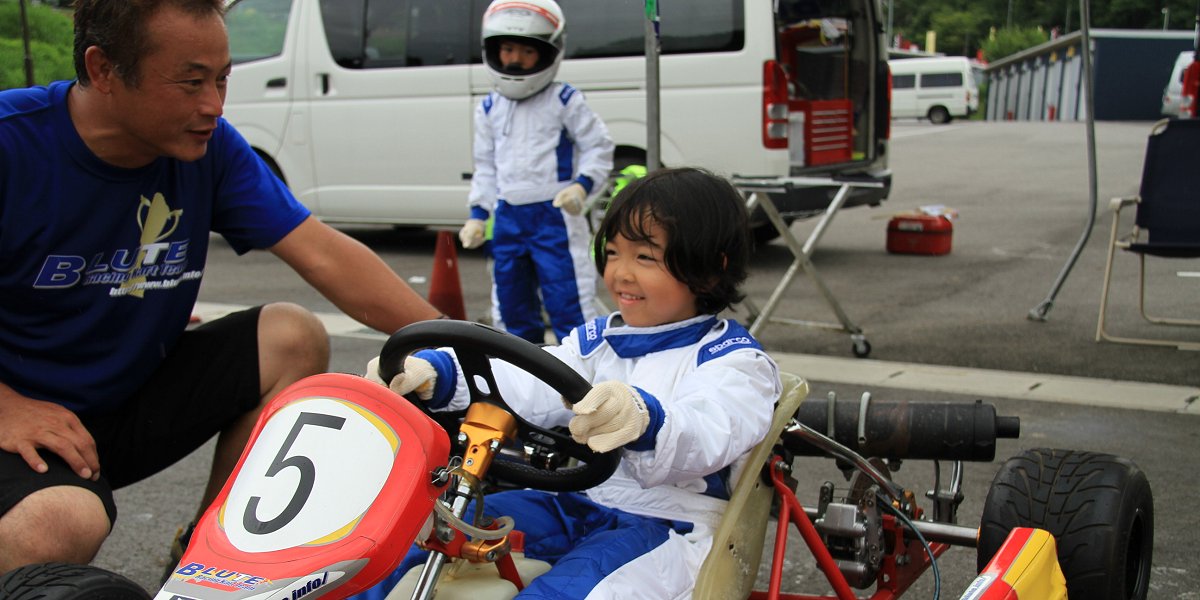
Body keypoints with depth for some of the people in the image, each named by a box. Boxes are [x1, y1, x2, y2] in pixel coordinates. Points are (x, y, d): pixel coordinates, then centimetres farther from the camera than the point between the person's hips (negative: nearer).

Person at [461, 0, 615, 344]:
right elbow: (485, 166, 15)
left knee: (565, 295, -8)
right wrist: (478, 213, 8)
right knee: (510, 297, 13)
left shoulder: (565, 102, -6)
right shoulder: (489, 109, 9)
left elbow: (598, 146, -2)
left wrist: (582, 184, -18)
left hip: (555, 214, -5)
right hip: (508, 216, 6)